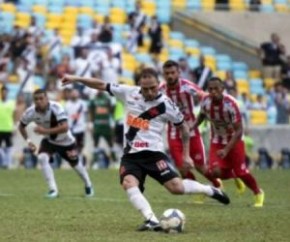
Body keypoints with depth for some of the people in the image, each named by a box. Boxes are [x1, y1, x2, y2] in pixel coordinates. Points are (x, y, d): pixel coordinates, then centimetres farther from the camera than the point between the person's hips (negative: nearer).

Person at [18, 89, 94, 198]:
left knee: (75, 164, 17)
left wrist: (45, 131, -47)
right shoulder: (30, 112, -22)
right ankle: (53, 189, -20)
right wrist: (28, 140, -15)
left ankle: (88, 185, 46)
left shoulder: (56, 108, -35)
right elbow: (21, 126, -2)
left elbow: (65, 128, -45)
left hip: (65, 141, -2)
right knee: (42, 158, -27)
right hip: (49, 140, 3)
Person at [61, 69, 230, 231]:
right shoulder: (130, 93, 0)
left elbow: (183, 126, 5)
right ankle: (152, 220, -34)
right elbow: (102, 85, 7)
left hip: (153, 153, -3)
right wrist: (76, 79, 1)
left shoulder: (165, 104, -8)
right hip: (131, 154, 3)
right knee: (128, 183, -26)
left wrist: (186, 155, 4)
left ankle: (210, 190, 12)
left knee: (176, 187, -15)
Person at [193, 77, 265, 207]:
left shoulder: (230, 104, -31)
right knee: (216, 171, -15)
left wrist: (226, 150, -32)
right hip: (217, 141, 3)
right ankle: (233, 175, 23)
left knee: (241, 172, 3)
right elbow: (201, 115, 7)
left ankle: (258, 193, 33)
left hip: (234, 141, -3)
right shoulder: (205, 102, -18)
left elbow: (239, 131, -26)